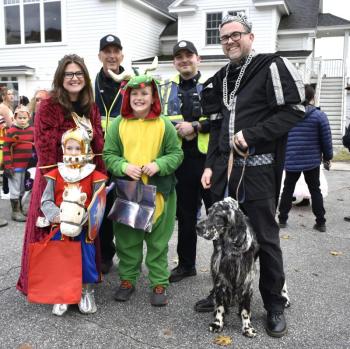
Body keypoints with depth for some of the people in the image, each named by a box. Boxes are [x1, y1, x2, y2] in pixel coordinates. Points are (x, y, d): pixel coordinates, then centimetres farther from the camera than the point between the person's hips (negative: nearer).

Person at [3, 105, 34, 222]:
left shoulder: (32, 130, 4)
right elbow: (6, 149, -11)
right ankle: (15, 211, 14)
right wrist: (7, 166, -15)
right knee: (15, 189, 4)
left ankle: (22, 208, 31)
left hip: (27, 166, 5)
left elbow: (36, 146, 14)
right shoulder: (11, 131, -11)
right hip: (15, 166, -5)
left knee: (24, 188, 17)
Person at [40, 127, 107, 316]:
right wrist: (56, 215, -18)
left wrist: (88, 217, -22)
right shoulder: (56, 175, 0)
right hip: (59, 226, 1)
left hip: (85, 227, -1)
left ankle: (87, 291, 28)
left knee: (87, 258, 6)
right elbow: (46, 201, 1)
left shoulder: (94, 176, -5)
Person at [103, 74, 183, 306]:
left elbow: (176, 154, 2)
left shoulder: (164, 124, -1)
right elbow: (109, 154, 3)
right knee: (127, 239, 12)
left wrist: (158, 165, -15)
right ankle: (127, 279, 29)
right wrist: (124, 166, -15)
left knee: (158, 241, 9)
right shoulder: (118, 124, 2)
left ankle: (159, 283, 23)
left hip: (158, 193, -1)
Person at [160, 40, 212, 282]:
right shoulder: (167, 88, 13)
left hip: (208, 156, -4)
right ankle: (186, 264, 26)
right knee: (185, 213, 13)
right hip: (180, 159, 4)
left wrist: (195, 126, -16)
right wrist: (175, 130, -4)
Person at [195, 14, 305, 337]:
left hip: (259, 168, -6)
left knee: (265, 237, 2)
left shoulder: (272, 66, -3)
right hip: (225, 168, 6)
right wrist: (210, 164, 12)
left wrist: (250, 135, -16)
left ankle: (275, 305, 19)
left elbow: (293, 110, -11)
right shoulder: (220, 79, 18)